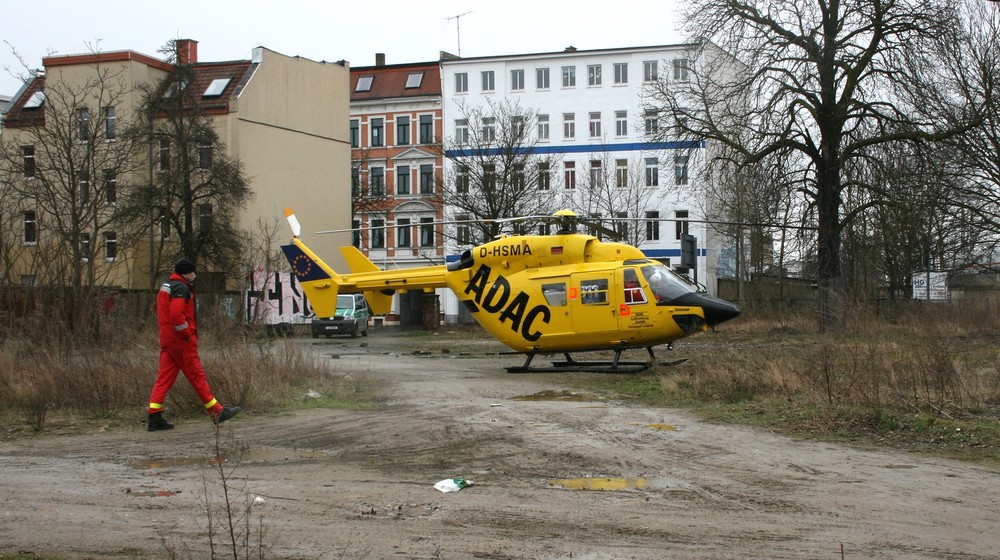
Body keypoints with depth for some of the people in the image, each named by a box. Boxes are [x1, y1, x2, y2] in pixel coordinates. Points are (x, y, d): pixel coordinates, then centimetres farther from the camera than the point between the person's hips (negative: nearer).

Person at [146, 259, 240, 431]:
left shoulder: (166, 286, 18)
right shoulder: (181, 288, -13)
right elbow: (177, 315, -25)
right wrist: (188, 335, -15)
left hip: (166, 339, 9)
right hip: (181, 340, -9)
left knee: (164, 377, 6)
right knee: (197, 376, -3)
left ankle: (154, 417, 1)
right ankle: (217, 412, 4)